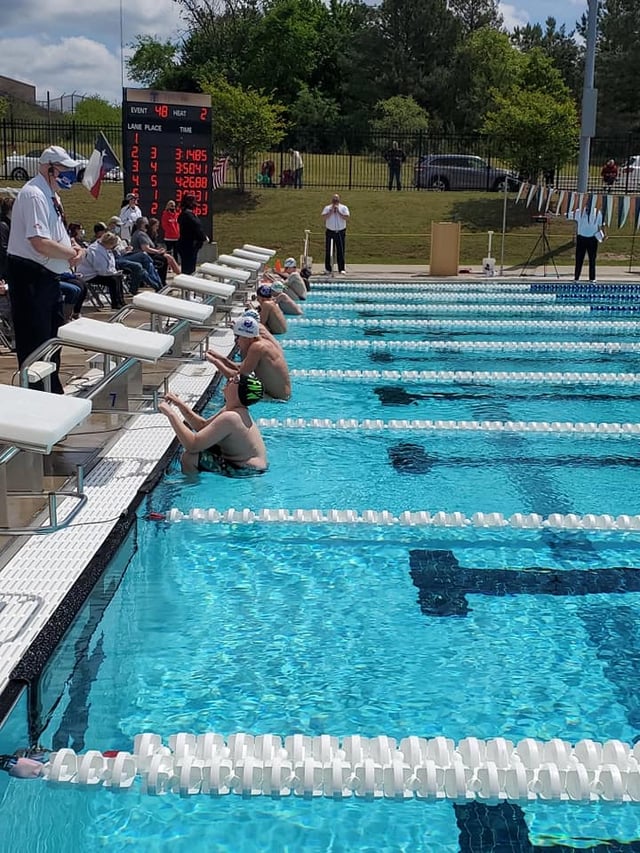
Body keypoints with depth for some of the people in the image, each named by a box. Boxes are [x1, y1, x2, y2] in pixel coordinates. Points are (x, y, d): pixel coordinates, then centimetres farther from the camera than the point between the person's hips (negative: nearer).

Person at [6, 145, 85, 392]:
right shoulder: (34, 195, -19)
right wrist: (72, 253, -15)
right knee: (35, 341, -4)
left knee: (53, 334, 19)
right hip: (30, 277, -11)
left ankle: (53, 393, 32)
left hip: (47, 276, 11)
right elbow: (40, 243, -29)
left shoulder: (51, 195, 12)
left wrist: (72, 247, 1)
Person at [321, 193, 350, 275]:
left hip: (341, 232, 0)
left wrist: (338, 211, -13)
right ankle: (328, 269, 8)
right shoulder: (327, 208, 4)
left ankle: (342, 269, 6)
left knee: (341, 251, 0)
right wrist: (331, 211, -15)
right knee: (328, 251, 0)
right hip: (330, 232, 0)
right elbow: (324, 217, -12)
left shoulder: (344, 208, 4)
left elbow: (346, 217, -11)